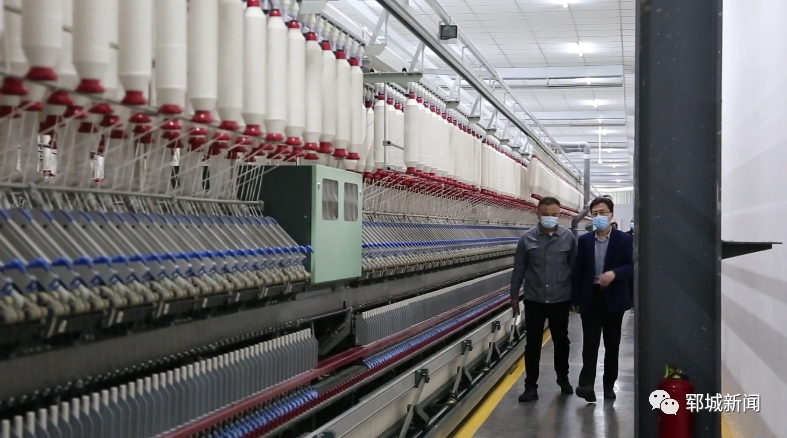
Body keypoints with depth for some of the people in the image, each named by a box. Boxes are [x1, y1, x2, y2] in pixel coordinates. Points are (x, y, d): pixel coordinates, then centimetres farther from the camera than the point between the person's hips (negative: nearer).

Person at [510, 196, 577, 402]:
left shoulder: (568, 237, -5)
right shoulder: (527, 238, -5)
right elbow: (519, 269, 2)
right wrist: (514, 295, 4)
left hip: (561, 300, 0)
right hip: (534, 300, 0)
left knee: (561, 341, 15)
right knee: (533, 344, 3)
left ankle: (563, 378, 35)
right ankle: (531, 386, 12)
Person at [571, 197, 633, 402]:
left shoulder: (624, 240, -1)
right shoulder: (584, 240, 5)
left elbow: (632, 267, -6)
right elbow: (578, 270, 6)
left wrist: (614, 273, -25)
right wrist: (574, 299, 3)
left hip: (613, 298, -1)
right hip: (590, 297, 1)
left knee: (612, 344, 8)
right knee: (590, 342, -5)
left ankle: (609, 385, 19)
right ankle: (586, 383, -8)